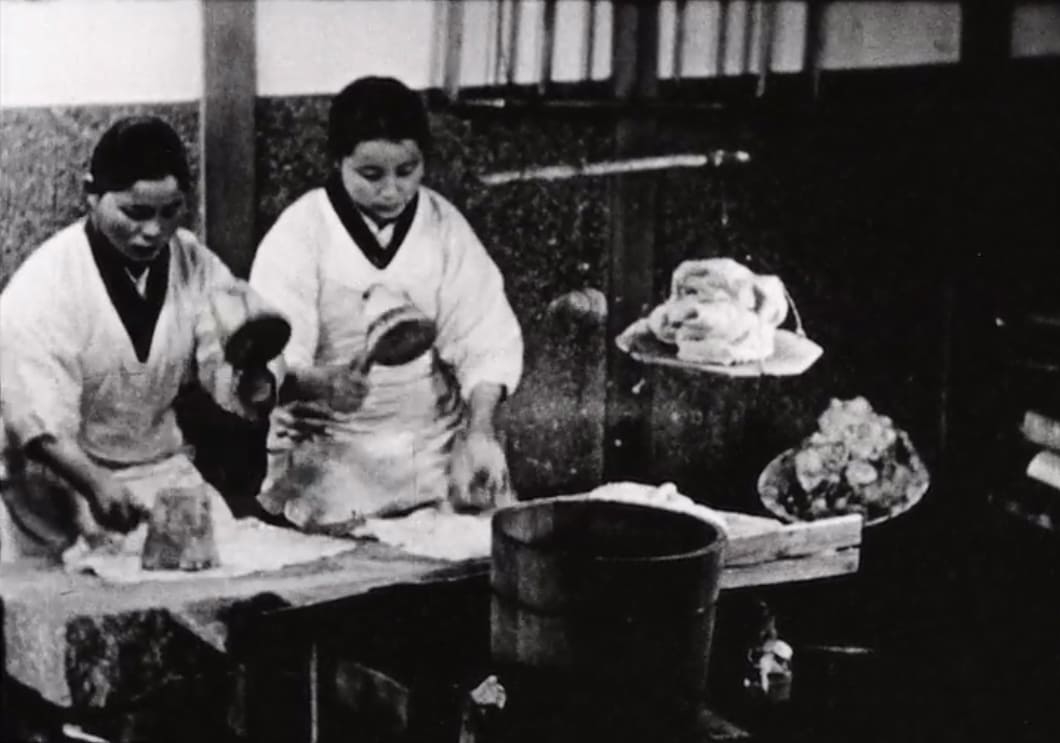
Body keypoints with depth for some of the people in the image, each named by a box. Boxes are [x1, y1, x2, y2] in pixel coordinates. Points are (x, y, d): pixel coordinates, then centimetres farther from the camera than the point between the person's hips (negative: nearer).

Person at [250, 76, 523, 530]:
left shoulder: (444, 224, 2)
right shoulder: (299, 234, -8)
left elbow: (484, 337, -1)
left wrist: (481, 431, -15)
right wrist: (316, 384, -38)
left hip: (435, 445, 3)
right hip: (332, 454, -3)